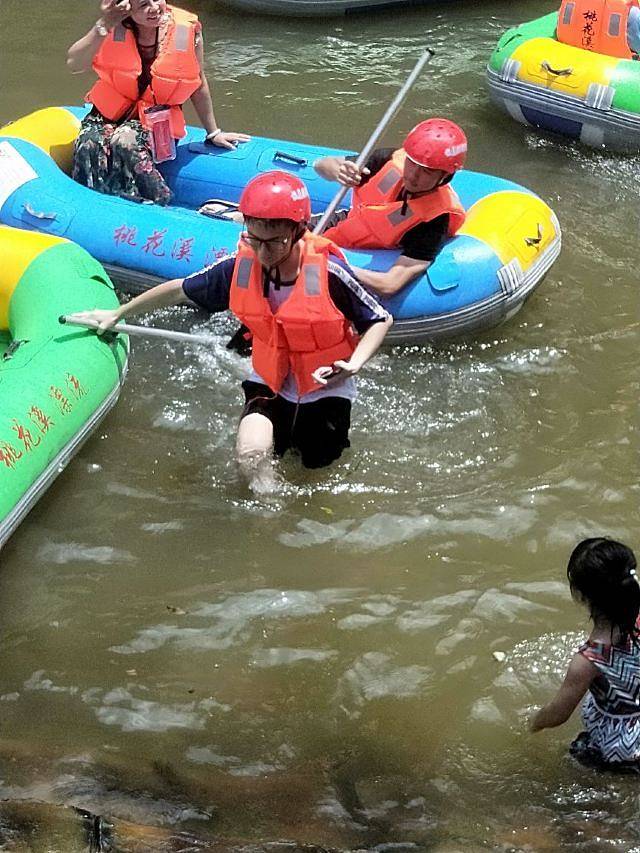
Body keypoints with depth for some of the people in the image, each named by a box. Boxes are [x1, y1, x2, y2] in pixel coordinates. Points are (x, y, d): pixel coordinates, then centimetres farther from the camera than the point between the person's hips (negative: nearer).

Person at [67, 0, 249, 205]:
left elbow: (198, 84, 4)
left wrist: (213, 133, 14)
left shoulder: (186, 30, -12)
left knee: (126, 141, -34)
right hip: (109, 114, 2)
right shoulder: (115, 29, -10)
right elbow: (74, 64, -21)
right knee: (89, 145, -31)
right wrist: (103, 25, -33)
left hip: (156, 121, -1)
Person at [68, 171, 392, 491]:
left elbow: (381, 320, -14)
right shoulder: (241, 267, -16)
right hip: (270, 384, 2)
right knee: (251, 454, -25)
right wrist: (116, 314, 7)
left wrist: (354, 363, -32)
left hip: (326, 390, -2)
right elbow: (180, 290, 0)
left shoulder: (327, 272, -26)